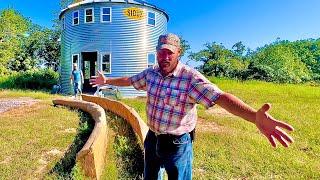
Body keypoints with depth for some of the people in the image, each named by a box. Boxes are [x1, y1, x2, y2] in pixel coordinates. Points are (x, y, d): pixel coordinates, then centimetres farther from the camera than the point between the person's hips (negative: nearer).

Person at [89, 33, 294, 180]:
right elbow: (129, 80, 15)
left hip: (177, 144, -6)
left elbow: (221, 97, -35)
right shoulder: (150, 73, -3)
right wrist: (106, 80, 26)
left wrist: (255, 117, -50)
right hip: (152, 138, 6)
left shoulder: (191, 77, -23)